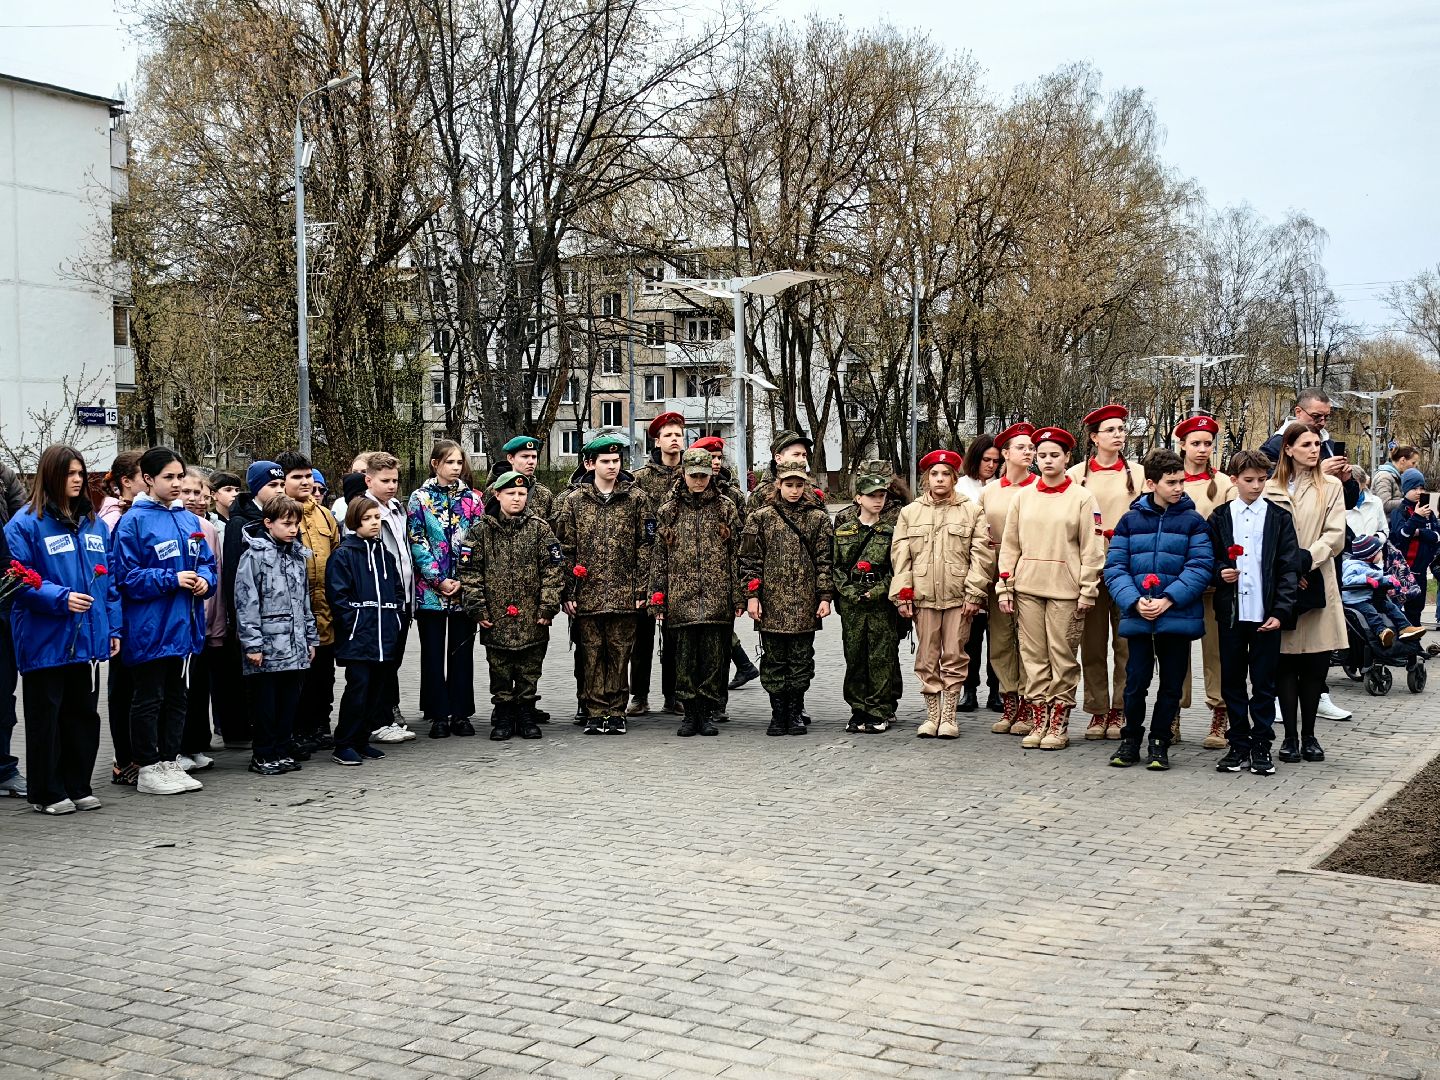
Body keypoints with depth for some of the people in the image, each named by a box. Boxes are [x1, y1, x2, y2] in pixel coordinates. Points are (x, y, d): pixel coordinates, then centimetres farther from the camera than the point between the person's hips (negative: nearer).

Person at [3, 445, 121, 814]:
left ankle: (78, 787, 23)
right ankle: (48, 793, 13)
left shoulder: (94, 523, 12)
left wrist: (113, 627, 8)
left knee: (84, 714, 12)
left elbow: (109, 580, 14)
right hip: (46, 641, -6)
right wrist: (61, 598, -22)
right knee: (46, 717, 4)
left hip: (88, 639, 6)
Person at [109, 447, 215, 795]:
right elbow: (126, 576, -13)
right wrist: (172, 580, -19)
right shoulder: (134, 521, -10)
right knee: (149, 698, 3)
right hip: (150, 626, -6)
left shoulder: (189, 519, 9)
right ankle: (148, 769, 11)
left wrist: (204, 580, -7)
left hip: (183, 623, 7)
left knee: (176, 696, 13)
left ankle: (170, 763, 23)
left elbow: (207, 561, 15)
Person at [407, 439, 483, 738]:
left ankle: (460, 714, 12)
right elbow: (417, 543, -4)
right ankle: (438, 716, 8)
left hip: (465, 587, 2)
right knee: (433, 653, 3)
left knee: (462, 651, 5)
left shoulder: (472, 499, 7)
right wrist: (438, 580, -12)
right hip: (430, 588, -2)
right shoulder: (420, 499, 1)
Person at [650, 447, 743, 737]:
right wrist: (657, 598, 4)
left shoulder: (726, 509, 8)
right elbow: (659, 558, 9)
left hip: (717, 599, -1)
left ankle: (709, 713, 11)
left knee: (715, 657, 1)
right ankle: (690, 713, 12)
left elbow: (737, 555, 6)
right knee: (685, 658, 3)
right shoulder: (669, 511, 10)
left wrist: (739, 596, -1)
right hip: (682, 598, 1)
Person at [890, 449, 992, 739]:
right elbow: (900, 556, 9)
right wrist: (902, 595, 1)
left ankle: (949, 716, 9)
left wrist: (974, 594, -5)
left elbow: (981, 555, 1)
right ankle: (932, 715, 13)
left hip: (959, 596, -2)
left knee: (954, 658, 2)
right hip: (923, 595, 2)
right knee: (927, 658, 4)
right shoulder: (910, 513, 11)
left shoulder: (972, 512, 6)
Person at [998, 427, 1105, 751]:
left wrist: (1088, 591, -6)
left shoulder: (1082, 497, 2)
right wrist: (1004, 587, 6)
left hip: (1065, 590, -3)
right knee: (1033, 656, 4)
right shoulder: (1023, 496, 11)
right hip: (1027, 588, 3)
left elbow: (1092, 548, -1)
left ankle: (1059, 724, 8)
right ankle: (1039, 721, 11)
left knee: (1063, 657, 0)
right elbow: (1009, 544, 12)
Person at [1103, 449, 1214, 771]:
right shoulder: (1131, 520, 6)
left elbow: (1200, 567, -6)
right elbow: (1115, 567, 1)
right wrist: (1134, 601, -14)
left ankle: (1159, 742, 21)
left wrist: (1169, 599, -17)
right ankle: (1130, 739, 19)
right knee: (1136, 681, 2)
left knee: (1172, 684, 7)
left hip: (1178, 616, 0)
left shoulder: (1193, 521, 3)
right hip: (1137, 617, 0)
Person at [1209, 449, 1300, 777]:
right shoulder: (1219, 517, 7)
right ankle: (1239, 743, 16)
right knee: (1232, 680, 7)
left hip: (1266, 614, -1)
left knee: (1263, 682, 3)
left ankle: (1261, 745, 12)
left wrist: (1281, 611, -9)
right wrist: (1220, 572, -12)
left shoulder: (1279, 518, 4)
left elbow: (1289, 568, 0)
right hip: (1231, 611, 2)